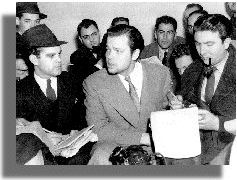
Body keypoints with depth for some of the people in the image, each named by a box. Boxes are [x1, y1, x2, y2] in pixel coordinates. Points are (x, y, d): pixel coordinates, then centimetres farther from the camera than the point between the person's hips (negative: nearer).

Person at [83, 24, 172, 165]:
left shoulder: (161, 73, 0)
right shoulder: (93, 83, -7)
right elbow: (98, 129, -11)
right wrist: (143, 137, -19)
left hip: (156, 144, 4)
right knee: (101, 158, -35)